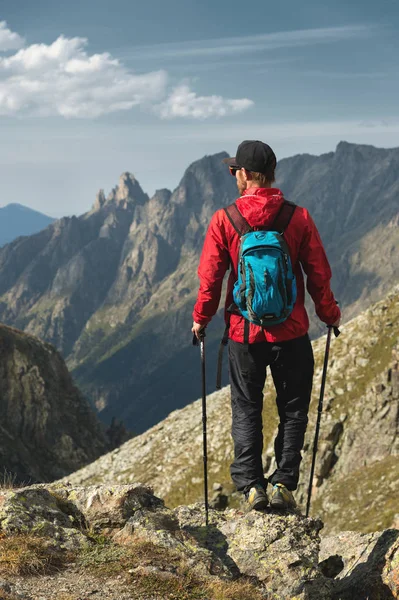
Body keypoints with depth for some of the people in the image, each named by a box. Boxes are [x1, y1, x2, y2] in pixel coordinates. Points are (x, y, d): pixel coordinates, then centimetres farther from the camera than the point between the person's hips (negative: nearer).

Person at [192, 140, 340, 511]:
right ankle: (283, 483, 11)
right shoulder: (298, 217, -6)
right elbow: (318, 274, -1)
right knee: (293, 409, 14)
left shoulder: (223, 220, -7)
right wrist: (330, 315, 13)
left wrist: (201, 319, 11)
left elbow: (210, 278, -4)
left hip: (244, 331, 0)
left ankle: (250, 485, 8)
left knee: (246, 410, 13)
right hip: (291, 332, 0)